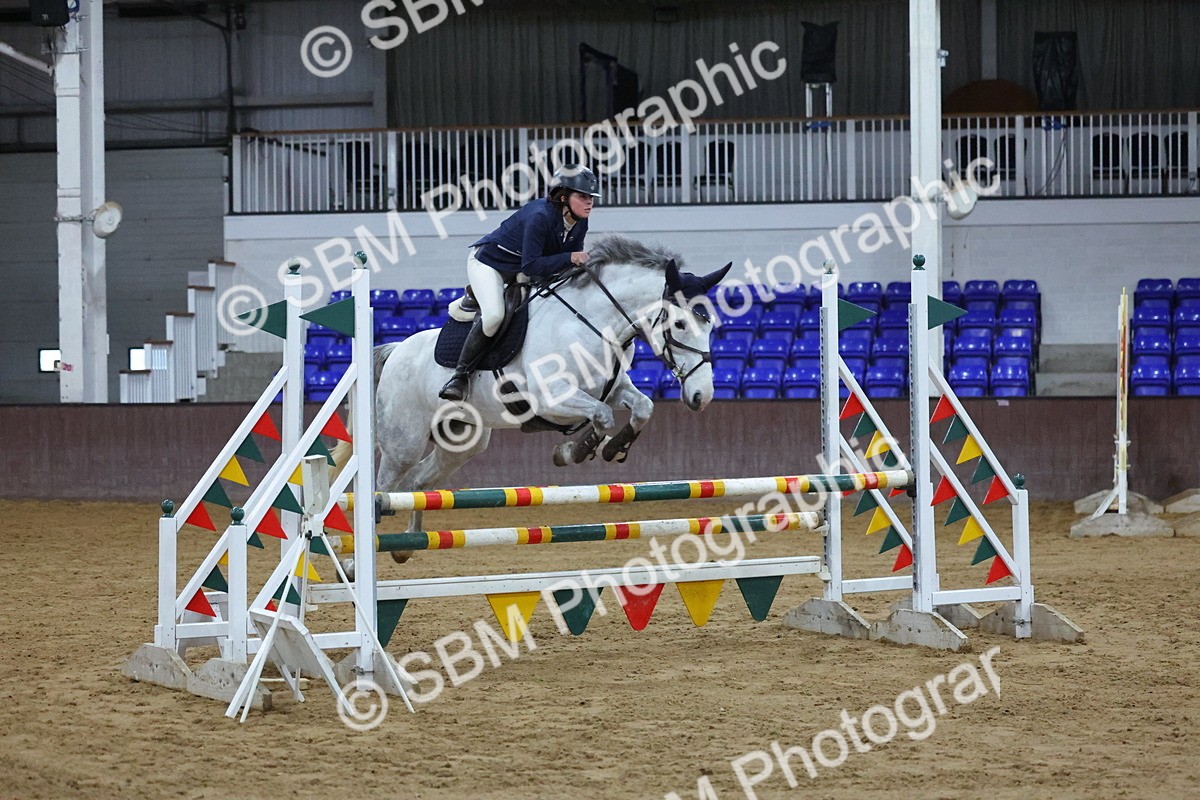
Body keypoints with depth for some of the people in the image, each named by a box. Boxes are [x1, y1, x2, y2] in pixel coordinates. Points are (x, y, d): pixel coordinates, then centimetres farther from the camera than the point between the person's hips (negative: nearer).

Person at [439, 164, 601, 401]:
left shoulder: (579, 223, -9)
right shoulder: (540, 216, -33)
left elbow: (574, 260, -1)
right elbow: (530, 266, -36)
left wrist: (584, 262, -22)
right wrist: (569, 258, -41)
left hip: (520, 272, 9)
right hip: (489, 261, -9)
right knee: (494, 315, -30)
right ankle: (461, 375, -18)